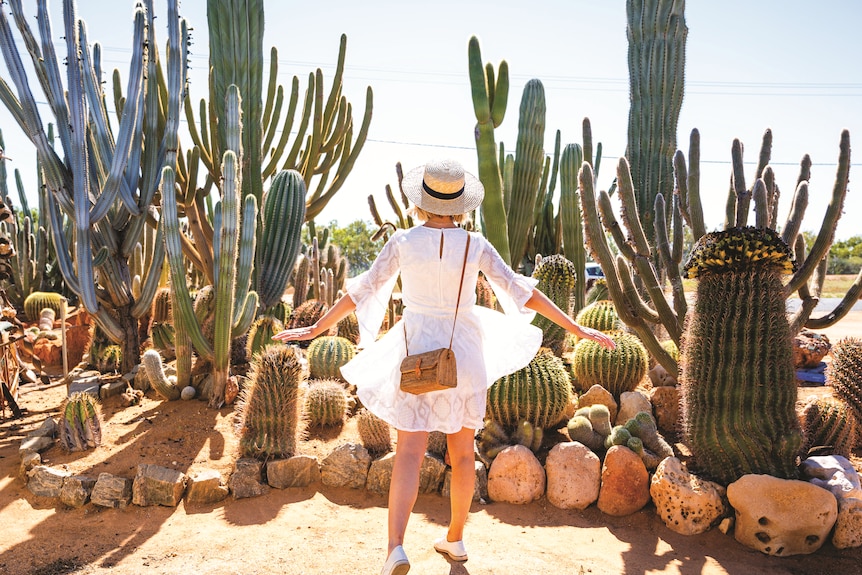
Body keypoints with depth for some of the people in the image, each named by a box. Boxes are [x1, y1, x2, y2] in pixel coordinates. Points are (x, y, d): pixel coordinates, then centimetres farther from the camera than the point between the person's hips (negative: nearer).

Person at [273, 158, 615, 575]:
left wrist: (316, 329, 9)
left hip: (417, 353, -1)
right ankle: (455, 539, 29)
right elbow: (522, 292, -6)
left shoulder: (403, 241, -7)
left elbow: (361, 292, -3)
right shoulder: (475, 246, -7)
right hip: (464, 354, 1)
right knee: (462, 452, 16)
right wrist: (577, 329, 2)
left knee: (409, 453, 0)